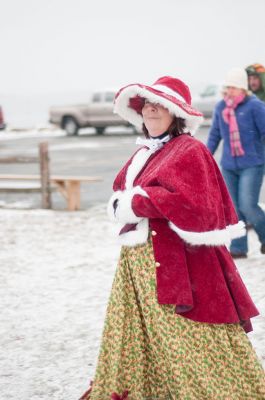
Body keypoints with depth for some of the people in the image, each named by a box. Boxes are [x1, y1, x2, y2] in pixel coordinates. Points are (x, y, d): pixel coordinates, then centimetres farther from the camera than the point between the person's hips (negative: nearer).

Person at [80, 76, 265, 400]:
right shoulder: (145, 153, 14)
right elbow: (122, 196, 20)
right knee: (136, 342, 18)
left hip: (177, 264, -8)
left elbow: (193, 205, -22)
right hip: (138, 264, 9)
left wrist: (137, 202, -17)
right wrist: (120, 205, -4)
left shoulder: (190, 152, -11)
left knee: (188, 347, -6)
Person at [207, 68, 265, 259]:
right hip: (229, 166, 5)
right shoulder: (220, 107, 7)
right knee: (234, 208, 4)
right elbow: (215, 135, 17)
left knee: (247, 205, -12)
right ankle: (238, 248, 12)